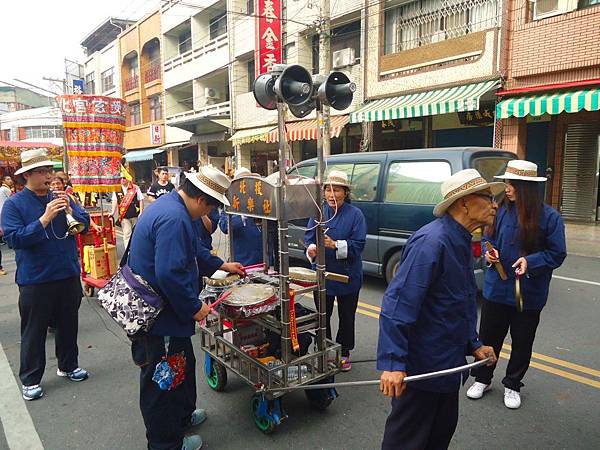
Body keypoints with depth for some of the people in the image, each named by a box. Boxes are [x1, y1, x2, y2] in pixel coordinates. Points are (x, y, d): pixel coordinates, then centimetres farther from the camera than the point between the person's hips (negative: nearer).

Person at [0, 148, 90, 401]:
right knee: (34, 331, 8)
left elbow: (85, 224, 1)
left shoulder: (61, 198, 3)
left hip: (68, 274, 4)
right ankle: (30, 379, 23)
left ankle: (68, 366, 36)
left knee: (68, 324, 18)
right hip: (35, 279, -4)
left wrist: (70, 210, -18)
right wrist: (45, 218, -27)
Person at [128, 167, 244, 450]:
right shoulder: (174, 219, -27)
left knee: (184, 366, 26)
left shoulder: (169, 205, 8)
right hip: (159, 319, -11)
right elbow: (169, 273, -33)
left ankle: (183, 415, 46)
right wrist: (195, 307, -20)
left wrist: (222, 265, 27)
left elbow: (189, 251, 23)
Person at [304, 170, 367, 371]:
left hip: (348, 276, -2)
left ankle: (344, 353, 32)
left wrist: (335, 245, -27)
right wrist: (311, 248, -22)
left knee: (346, 317, 13)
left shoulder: (355, 214, -8)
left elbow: (358, 244, -15)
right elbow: (308, 237, 0)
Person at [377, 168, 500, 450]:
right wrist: (392, 363, -31)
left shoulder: (460, 242, 8)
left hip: (447, 364, 10)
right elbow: (397, 304, -30)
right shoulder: (432, 241, -24)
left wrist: (472, 345, 15)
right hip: (420, 367, -10)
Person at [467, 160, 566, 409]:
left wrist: (531, 261, -24)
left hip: (529, 294, -2)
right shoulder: (501, 210, -3)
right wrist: (489, 252, -11)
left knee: (522, 342, 15)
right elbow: (488, 238, 10)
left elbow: (557, 254, -9)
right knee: (488, 337, 14)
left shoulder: (549, 217, -12)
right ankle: (482, 379, 35)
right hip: (496, 288, 3)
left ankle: (512, 385, 36)